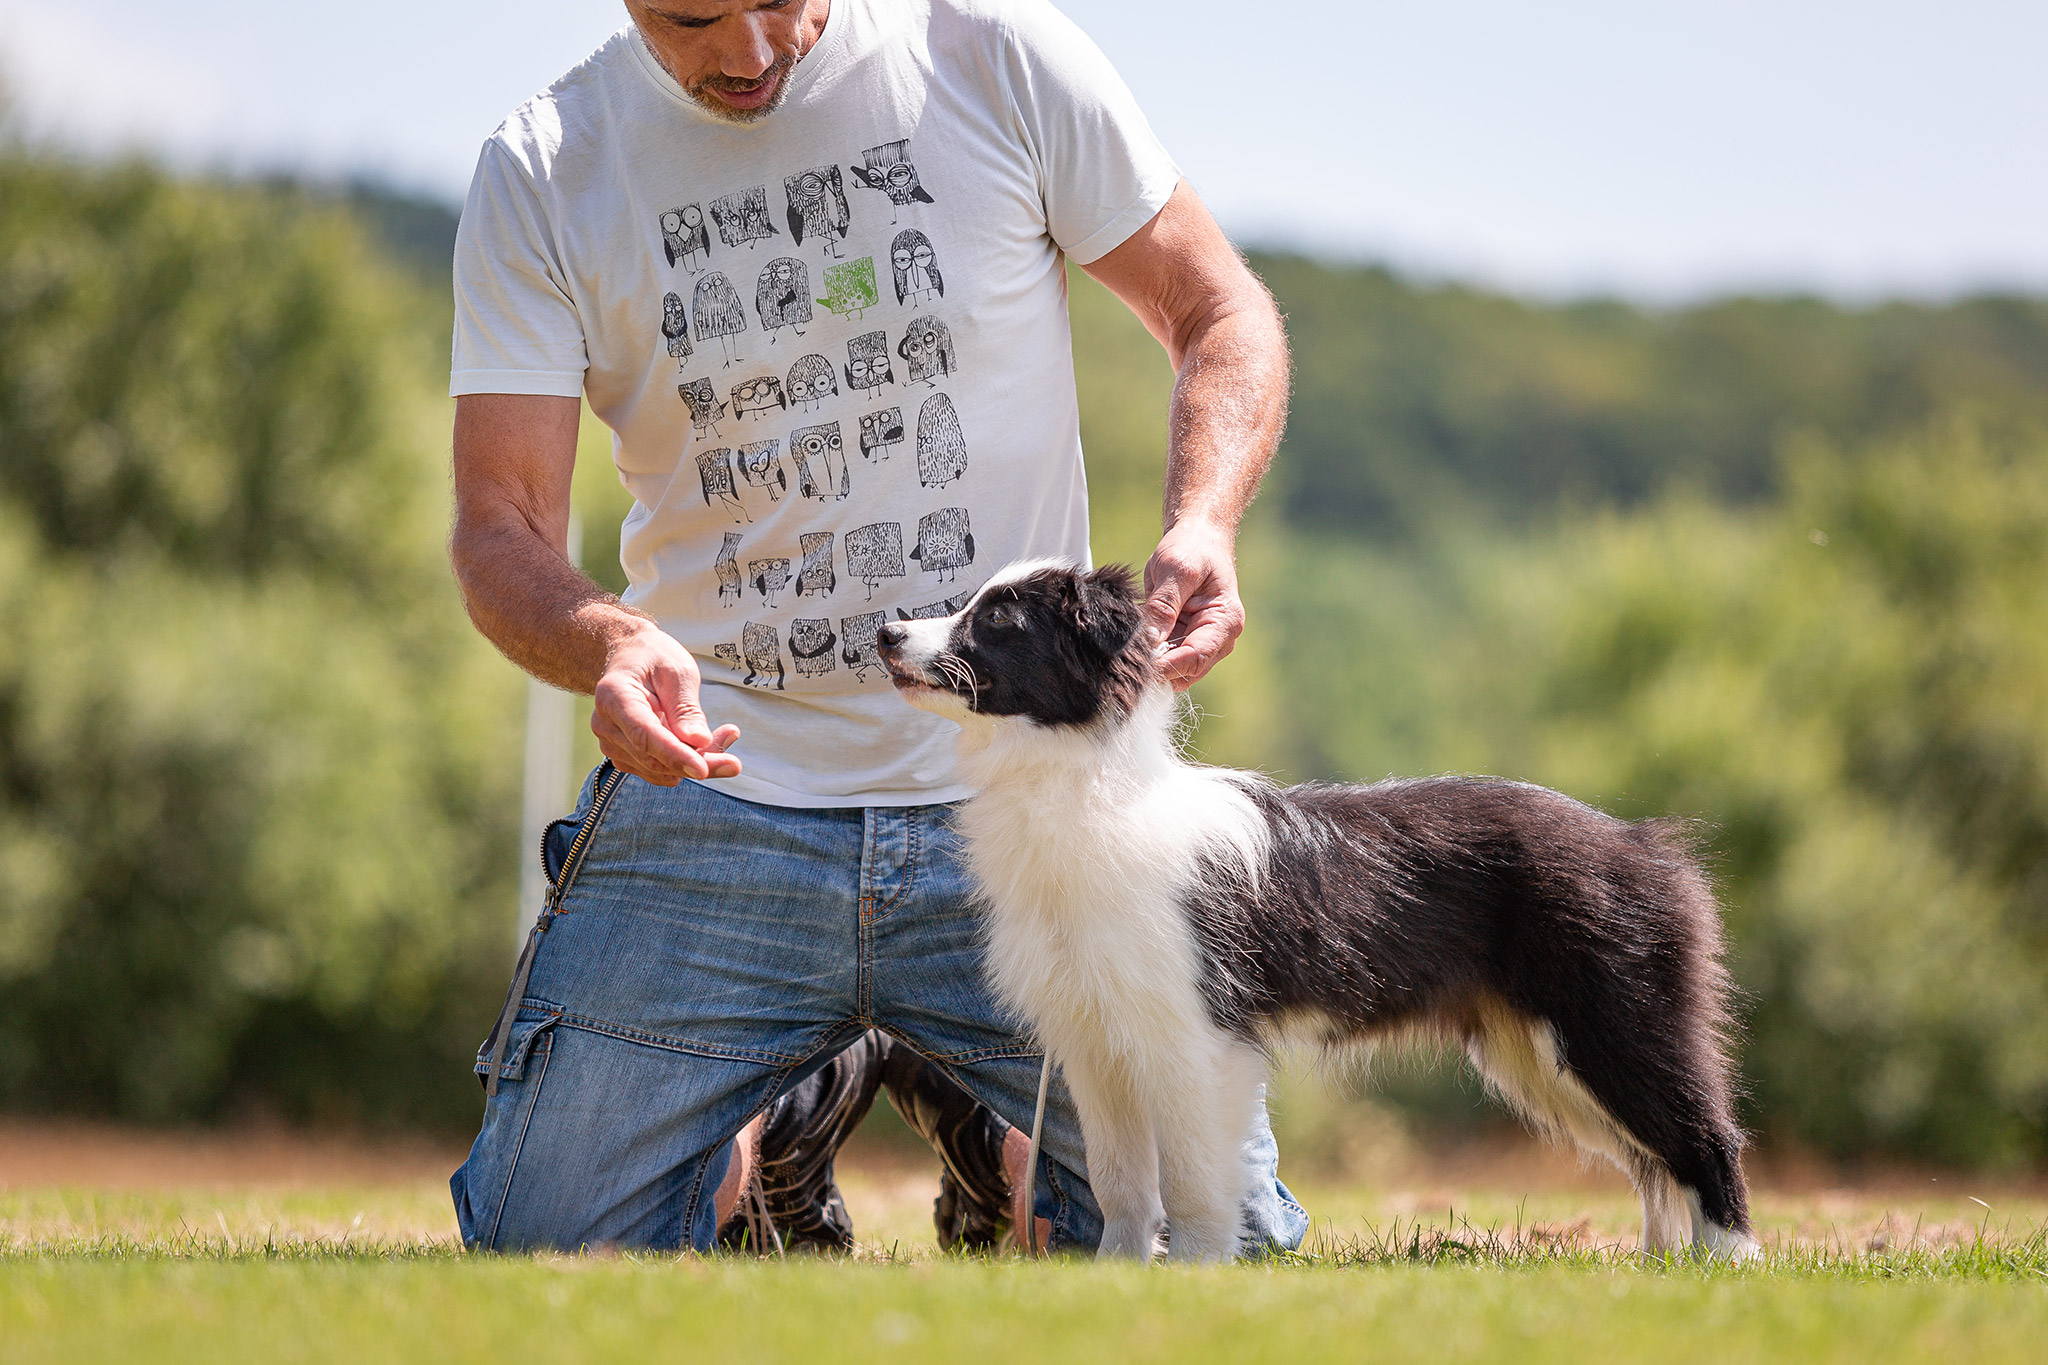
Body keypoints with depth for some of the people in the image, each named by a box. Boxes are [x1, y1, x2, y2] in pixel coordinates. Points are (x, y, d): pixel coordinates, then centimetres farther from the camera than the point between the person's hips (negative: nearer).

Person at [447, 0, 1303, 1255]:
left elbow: (1221, 314, 5)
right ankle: (783, 1121, 25)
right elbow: (500, 529, -5)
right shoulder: (541, 177, -2)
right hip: (714, 795, 1)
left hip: (1019, 803, 0)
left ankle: (986, 1134, 25)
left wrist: (1202, 526, -17)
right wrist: (608, 643, -29)